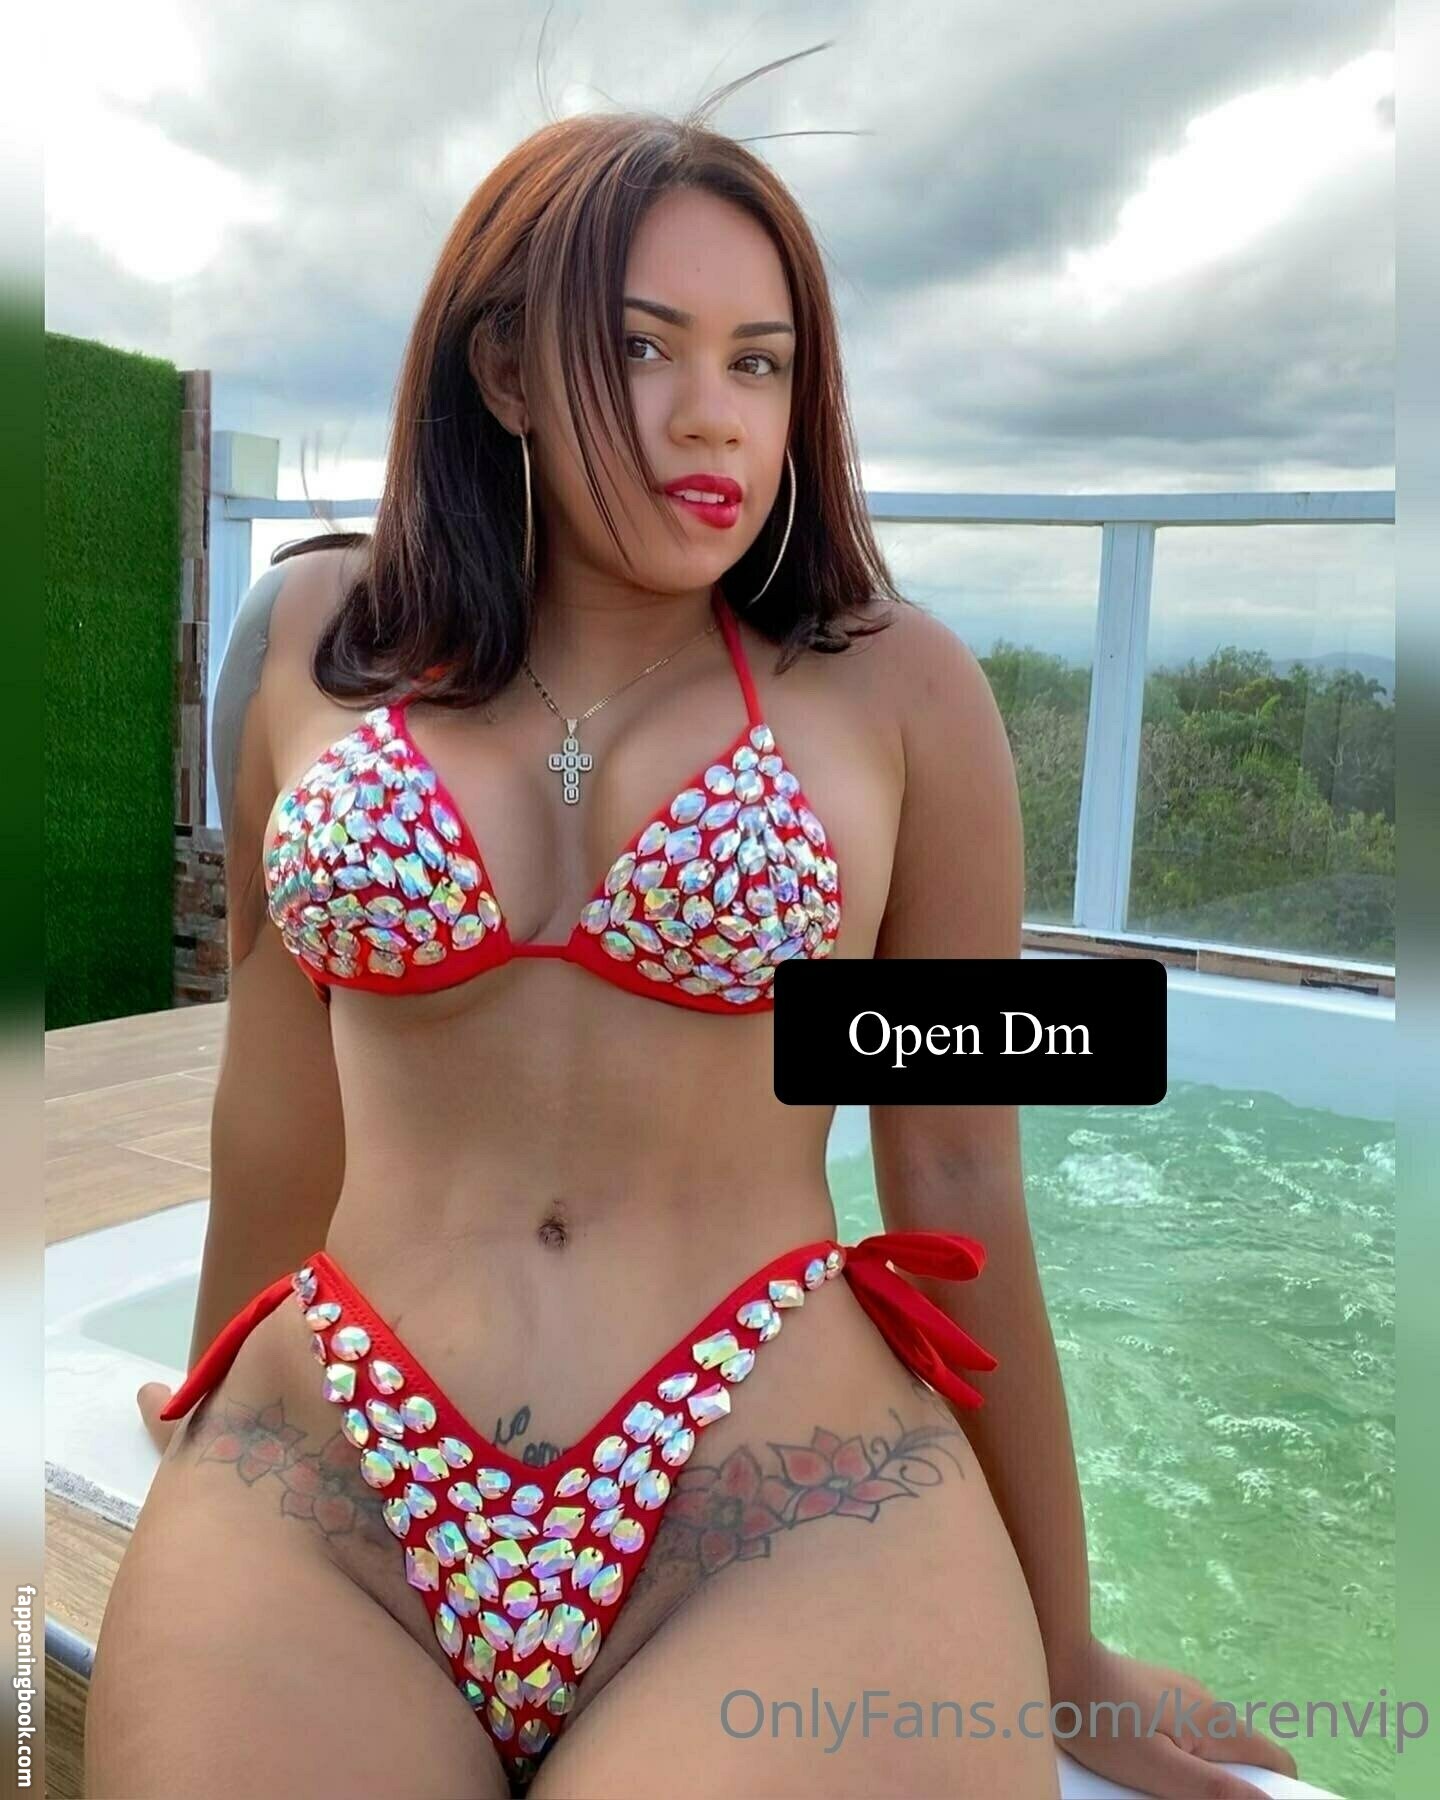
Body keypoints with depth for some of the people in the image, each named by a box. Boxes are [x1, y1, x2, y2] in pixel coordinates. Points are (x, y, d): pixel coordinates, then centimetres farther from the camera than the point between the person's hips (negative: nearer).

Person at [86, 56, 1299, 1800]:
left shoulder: (896, 686, -3)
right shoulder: (312, 641, 4)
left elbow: (959, 1173, 2)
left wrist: (1064, 1651, 11)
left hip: (799, 1520, -1)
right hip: (310, 1511, 3)